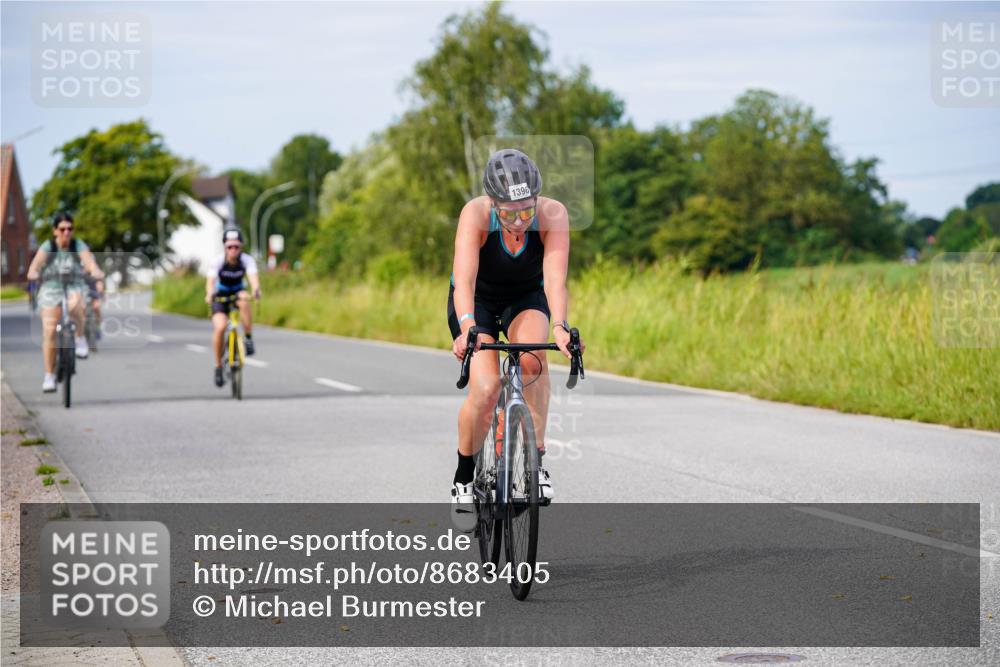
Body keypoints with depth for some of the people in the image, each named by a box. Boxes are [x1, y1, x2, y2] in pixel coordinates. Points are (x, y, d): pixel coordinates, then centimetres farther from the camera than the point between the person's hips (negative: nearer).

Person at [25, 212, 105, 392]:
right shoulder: (48, 247, -9)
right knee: (49, 332, -8)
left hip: (75, 288, 0)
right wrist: (33, 274, -46)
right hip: (51, 290, 0)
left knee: (74, 305, -36)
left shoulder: (79, 246, -7)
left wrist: (96, 272, -45)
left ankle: (80, 339, -12)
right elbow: (36, 263, -24)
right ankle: (49, 376, 2)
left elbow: (90, 261, -23)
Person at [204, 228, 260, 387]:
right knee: (220, 327, -23)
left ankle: (249, 339, -23)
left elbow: (253, 276, -38)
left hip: (238, 292, 1)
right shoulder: (217, 262, -23)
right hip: (221, 296, -1)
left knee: (244, 300, -36)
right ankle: (218, 367, -7)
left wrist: (256, 289, -60)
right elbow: (210, 280, -37)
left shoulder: (247, 260, -21)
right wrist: (209, 294, -59)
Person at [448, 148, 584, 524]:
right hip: (478, 301, -1)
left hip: (526, 299, 1)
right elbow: (464, 278, -43)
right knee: (485, 389, -21)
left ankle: (535, 458, -18)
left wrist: (559, 327, -56)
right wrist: (467, 328, -60)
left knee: (532, 355, -32)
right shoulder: (475, 215, -33)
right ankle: (464, 478, 2)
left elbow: (555, 278, -39)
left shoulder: (553, 215, -29)